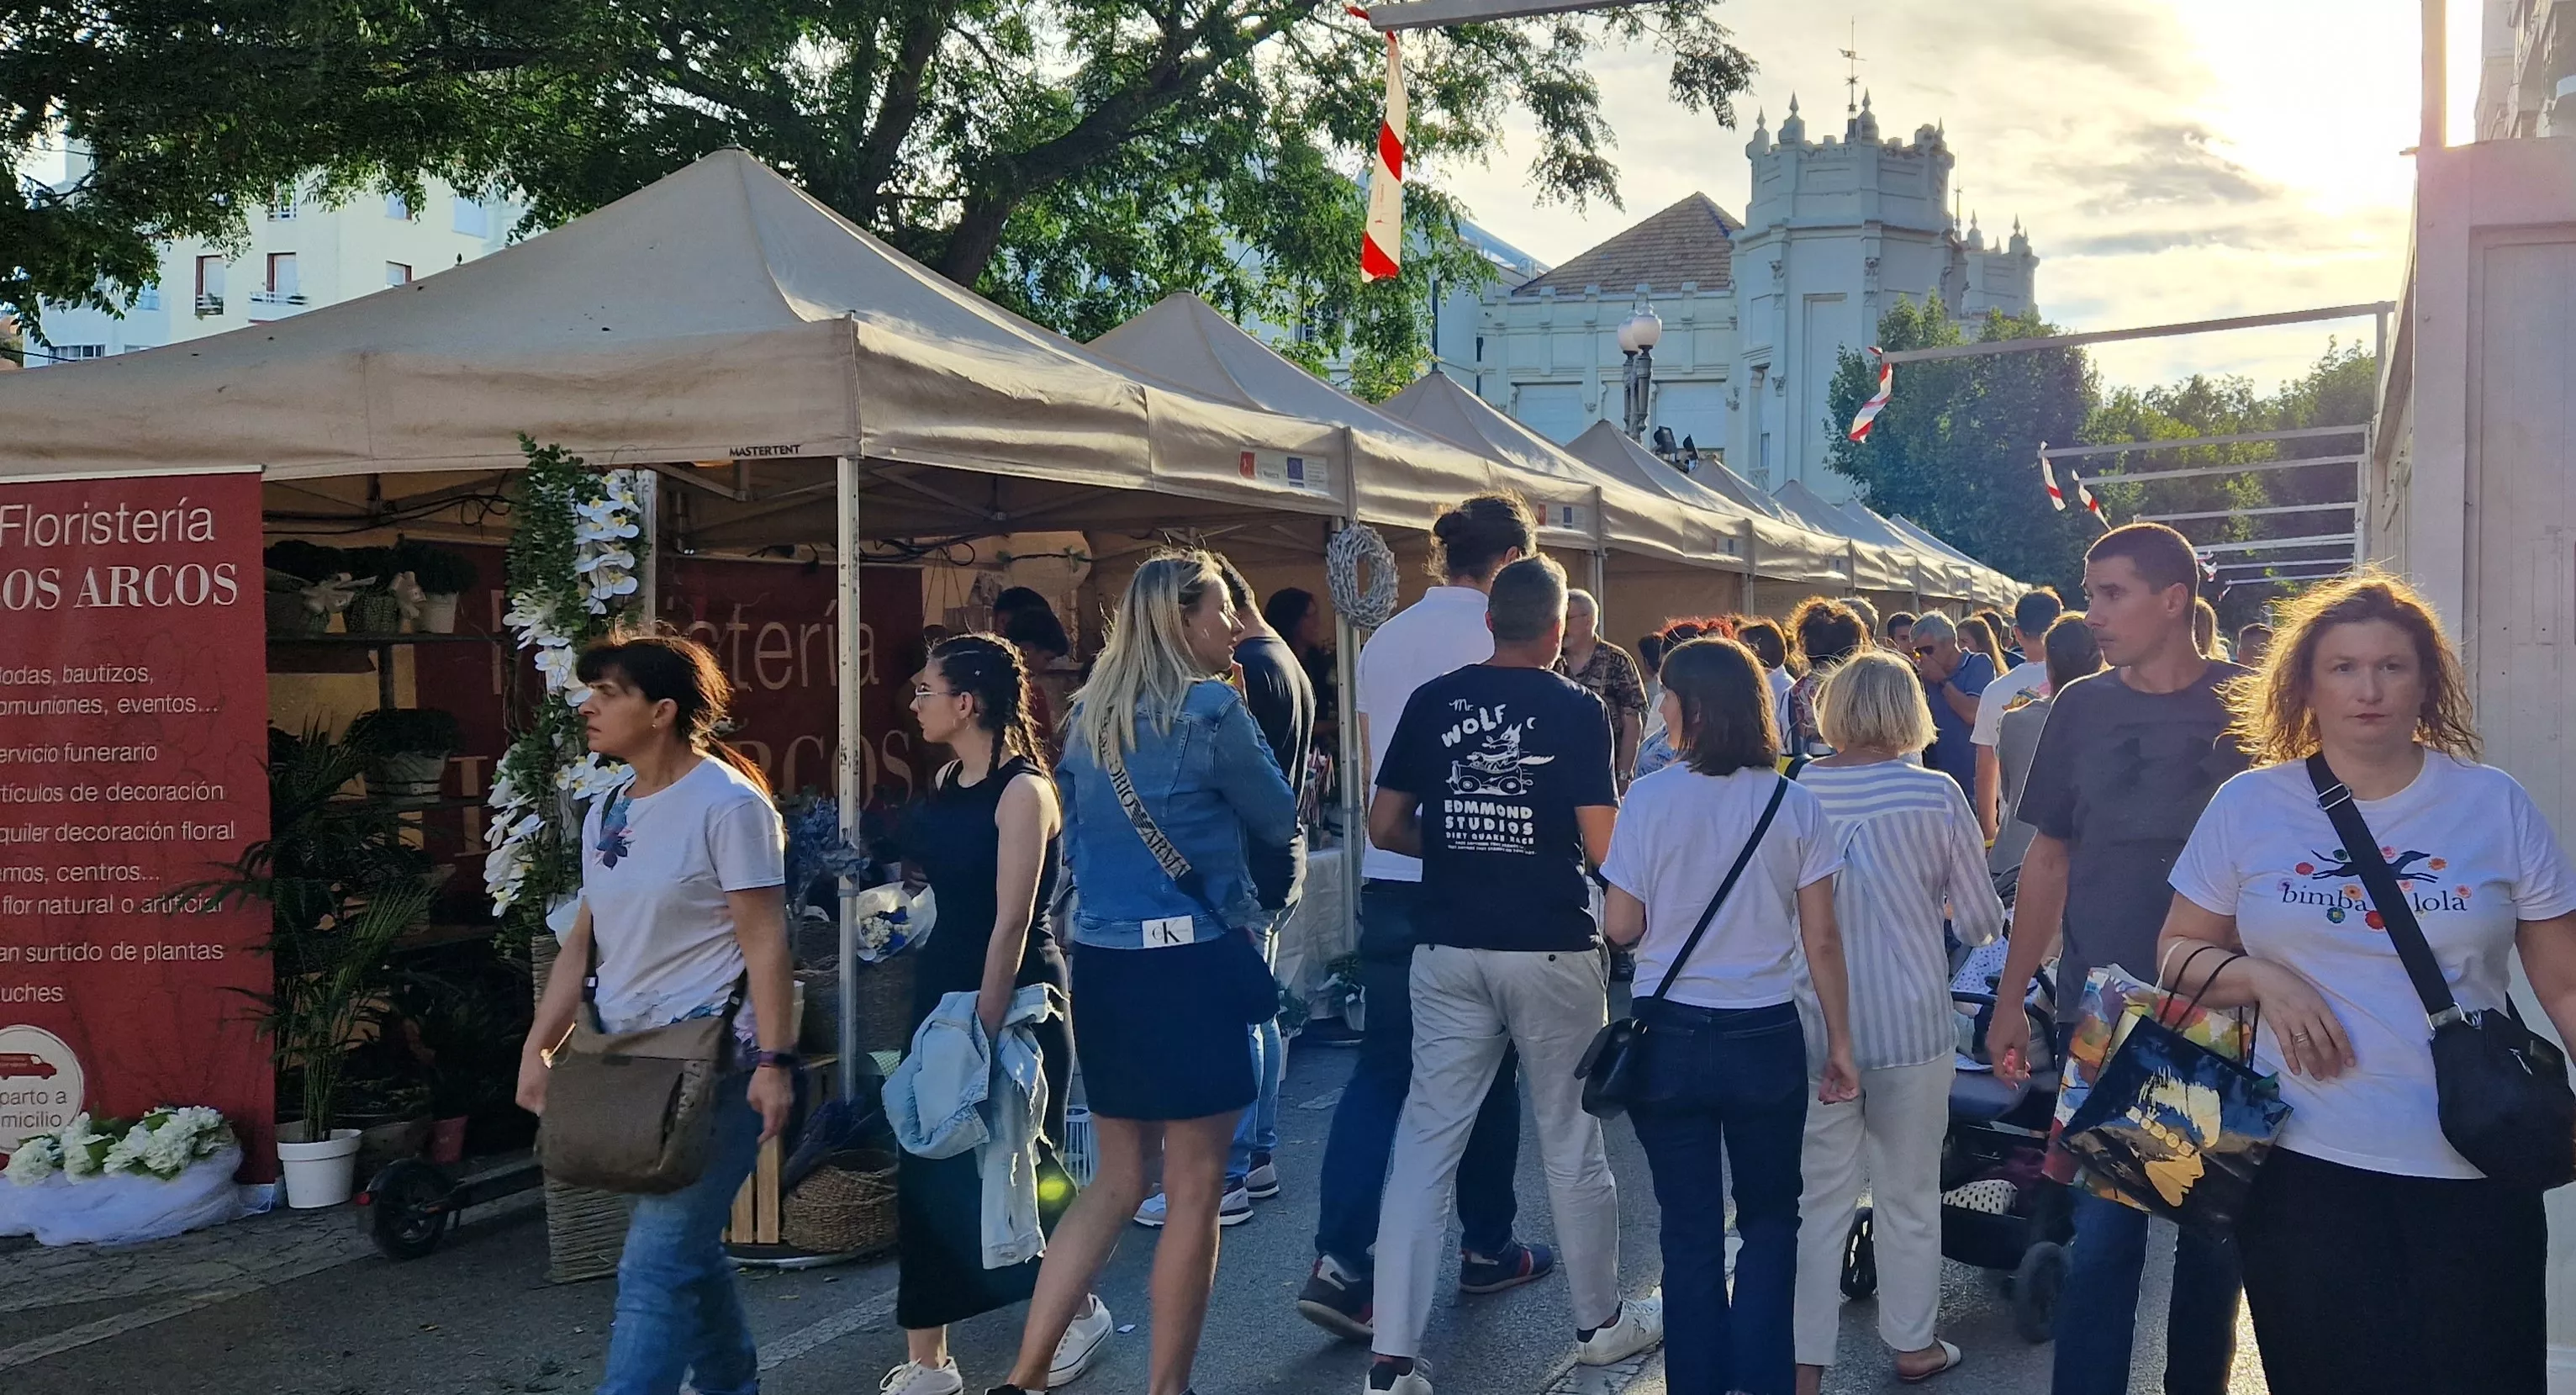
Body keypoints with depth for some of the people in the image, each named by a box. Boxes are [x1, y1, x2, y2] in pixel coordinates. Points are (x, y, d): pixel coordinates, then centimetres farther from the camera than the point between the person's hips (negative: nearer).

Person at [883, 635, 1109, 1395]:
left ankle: (1079, 1309, 28)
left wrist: (986, 1033, -22)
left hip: (1011, 1000, -8)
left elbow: (1011, 923, -20)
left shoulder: (1022, 791, -17)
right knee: (925, 1176, 6)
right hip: (942, 991, 8)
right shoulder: (946, 783, 7)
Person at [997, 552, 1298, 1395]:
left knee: (1118, 1180, 17)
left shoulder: (1088, 715, 9)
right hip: (1190, 962, -7)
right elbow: (1278, 820, 1)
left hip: (1101, 960, 7)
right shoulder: (1210, 708, -11)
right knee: (1193, 1190, 5)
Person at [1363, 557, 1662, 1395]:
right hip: (1550, 951, -2)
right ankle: (1600, 1322, 29)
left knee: (1426, 1140, 3)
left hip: (1449, 948, 2)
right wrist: (1581, 824, 11)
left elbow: (1385, 828, 4)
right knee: (1571, 1141, 12)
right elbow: (1603, 847, -11)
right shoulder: (1577, 710, -7)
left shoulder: (1433, 701, 2)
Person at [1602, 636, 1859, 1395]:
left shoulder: (1650, 798, -9)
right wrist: (1840, 1042, 7)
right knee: (1769, 1224, 18)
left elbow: (1621, 927, -6)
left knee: (1690, 1233, 11)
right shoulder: (1796, 806, -5)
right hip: (1767, 1039, 1)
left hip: (1672, 1038, -1)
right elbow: (1822, 940, -3)